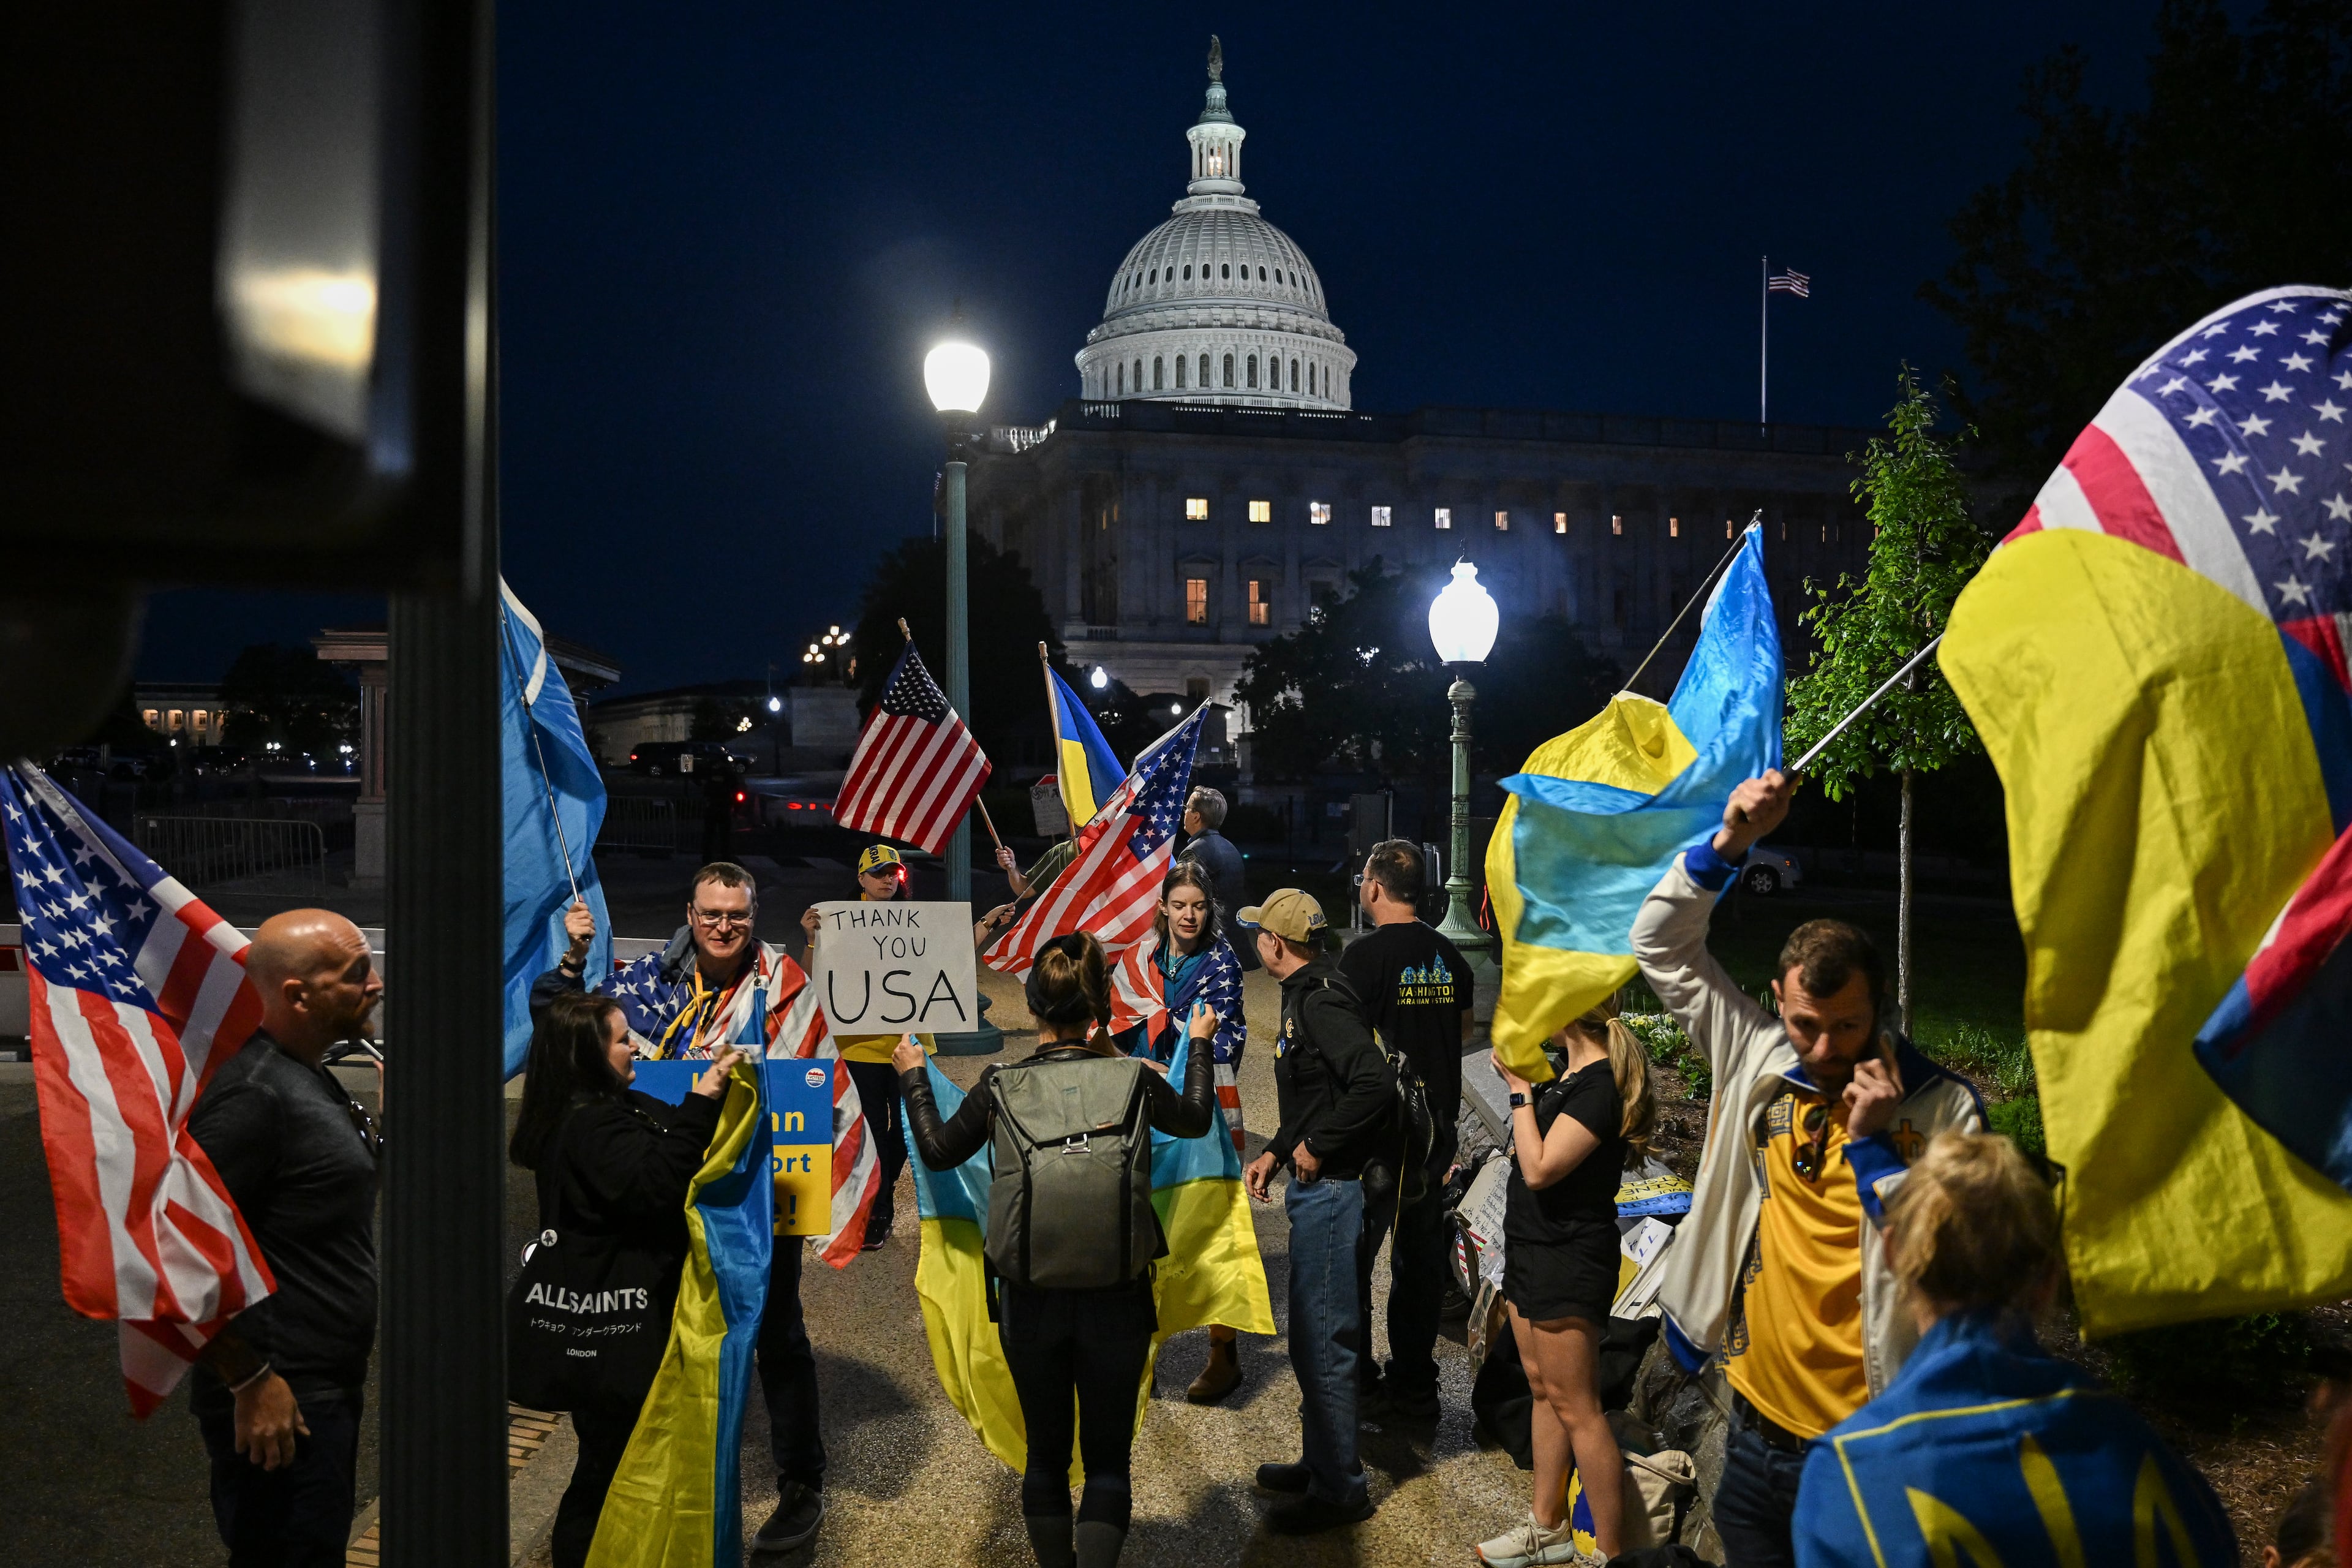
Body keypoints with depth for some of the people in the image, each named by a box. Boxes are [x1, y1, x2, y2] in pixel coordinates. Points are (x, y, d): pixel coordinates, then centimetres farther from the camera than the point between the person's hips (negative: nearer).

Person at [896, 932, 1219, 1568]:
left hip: (1030, 1301, 1)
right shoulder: (1131, 1078, -10)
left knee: (1046, 1454, 17)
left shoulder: (1000, 1084, -10)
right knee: (1107, 1457, 9)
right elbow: (1195, 1120, 12)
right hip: (1116, 1299, -1)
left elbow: (939, 1151, 8)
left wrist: (913, 1078, 23)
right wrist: (1199, 1044, 28)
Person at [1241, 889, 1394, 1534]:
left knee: (1322, 1341, -3)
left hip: (1330, 1190, -11)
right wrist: (1276, 1152, 14)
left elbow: (1375, 1083, -33)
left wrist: (1316, 1146, -23)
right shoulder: (1305, 996, 13)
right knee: (1312, 1336, 20)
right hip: (1316, 1189, 11)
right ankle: (1320, 1462, 32)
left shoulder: (1321, 1002, -20)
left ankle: (1339, 1488, 8)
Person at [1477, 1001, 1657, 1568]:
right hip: (1532, 1247, 10)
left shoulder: (1601, 1084, -21)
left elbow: (1539, 1169, -25)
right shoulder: (1569, 1073, 9)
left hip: (1568, 1260, -10)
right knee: (1543, 1389, 17)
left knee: (1574, 1405, -5)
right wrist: (1522, 1080, 6)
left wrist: (1521, 1088, -20)